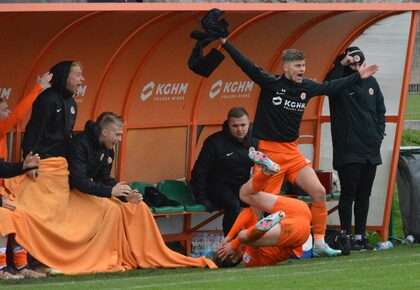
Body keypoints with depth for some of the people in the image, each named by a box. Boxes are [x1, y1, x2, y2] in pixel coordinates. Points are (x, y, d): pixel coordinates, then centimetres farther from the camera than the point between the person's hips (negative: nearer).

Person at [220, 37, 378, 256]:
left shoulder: (307, 87, 7)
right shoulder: (270, 83, -10)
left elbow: (331, 87, 23)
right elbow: (246, 65, -18)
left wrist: (357, 77, 29)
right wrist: (225, 43, -28)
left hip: (292, 152, 6)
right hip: (268, 153, -6)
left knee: (319, 192, -1)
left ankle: (319, 243, 8)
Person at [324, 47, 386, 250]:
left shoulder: (371, 82, 12)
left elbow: (381, 110, 19)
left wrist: (379, 134, 8)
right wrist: (341, 64, -32)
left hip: (370, 150, 6)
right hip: (348, 151, -6)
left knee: (364, 195, 10)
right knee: (348, 193, -6)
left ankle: (360, 235, 15)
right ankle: (347, 235, -2)